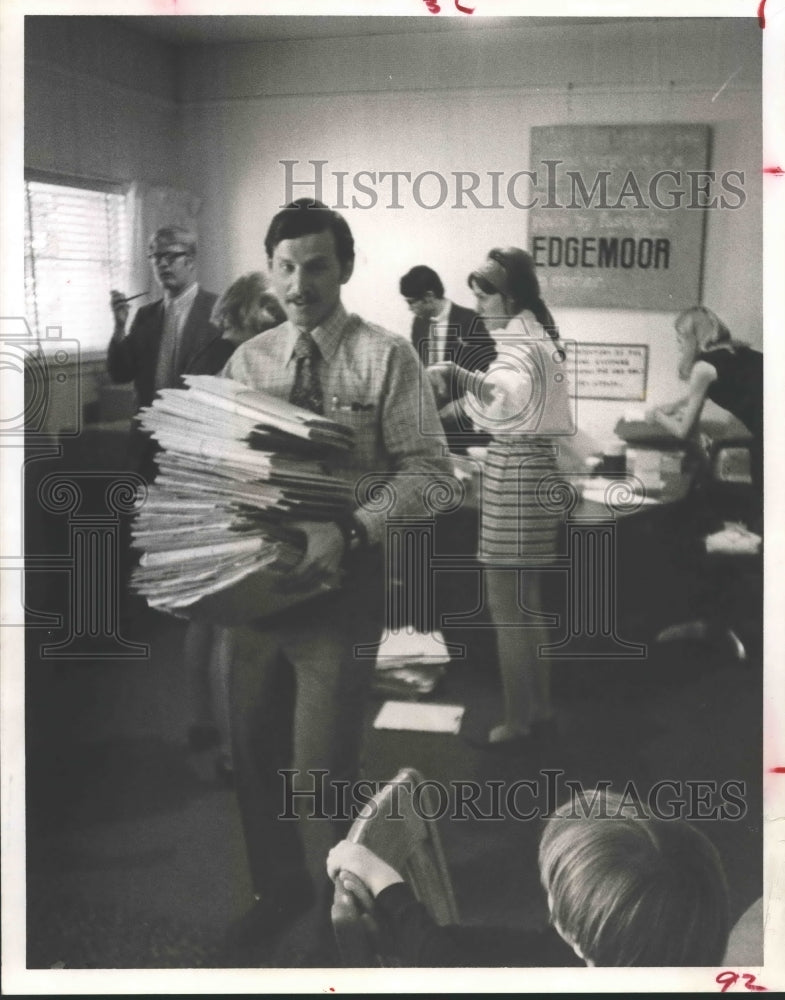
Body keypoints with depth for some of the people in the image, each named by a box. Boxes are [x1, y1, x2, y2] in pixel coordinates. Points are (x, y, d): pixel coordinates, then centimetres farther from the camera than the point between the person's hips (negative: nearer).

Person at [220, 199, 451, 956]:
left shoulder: (386, 357, -7)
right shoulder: (246, 362, 7)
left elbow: (426, 465, -12)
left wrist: (348, 532, -25)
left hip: (340, 577, -5)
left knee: (318, 769, 0)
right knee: (254, 750, 17)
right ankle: (277, 888, 42)